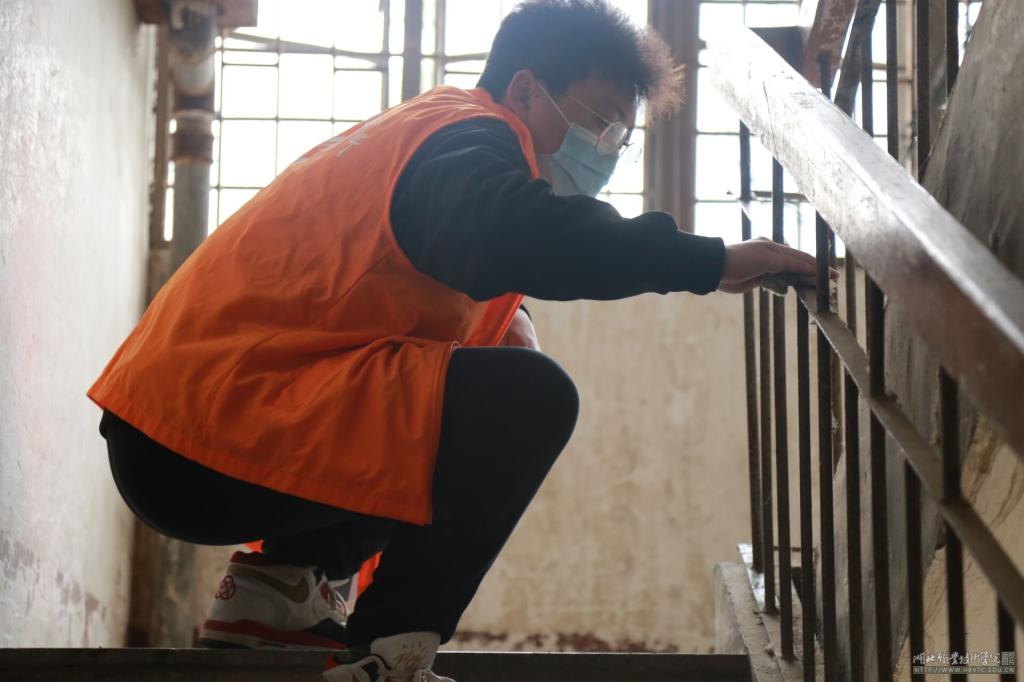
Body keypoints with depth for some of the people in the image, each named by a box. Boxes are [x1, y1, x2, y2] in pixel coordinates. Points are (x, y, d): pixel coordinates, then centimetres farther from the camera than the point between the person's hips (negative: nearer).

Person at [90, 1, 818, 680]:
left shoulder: (421, 132, 23)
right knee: (528, 398, -18)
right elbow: (513, 239, -31)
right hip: (214, 440, -10)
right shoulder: (465, 134, -10)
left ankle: (279, 581, 16)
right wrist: (709, 261, -28)